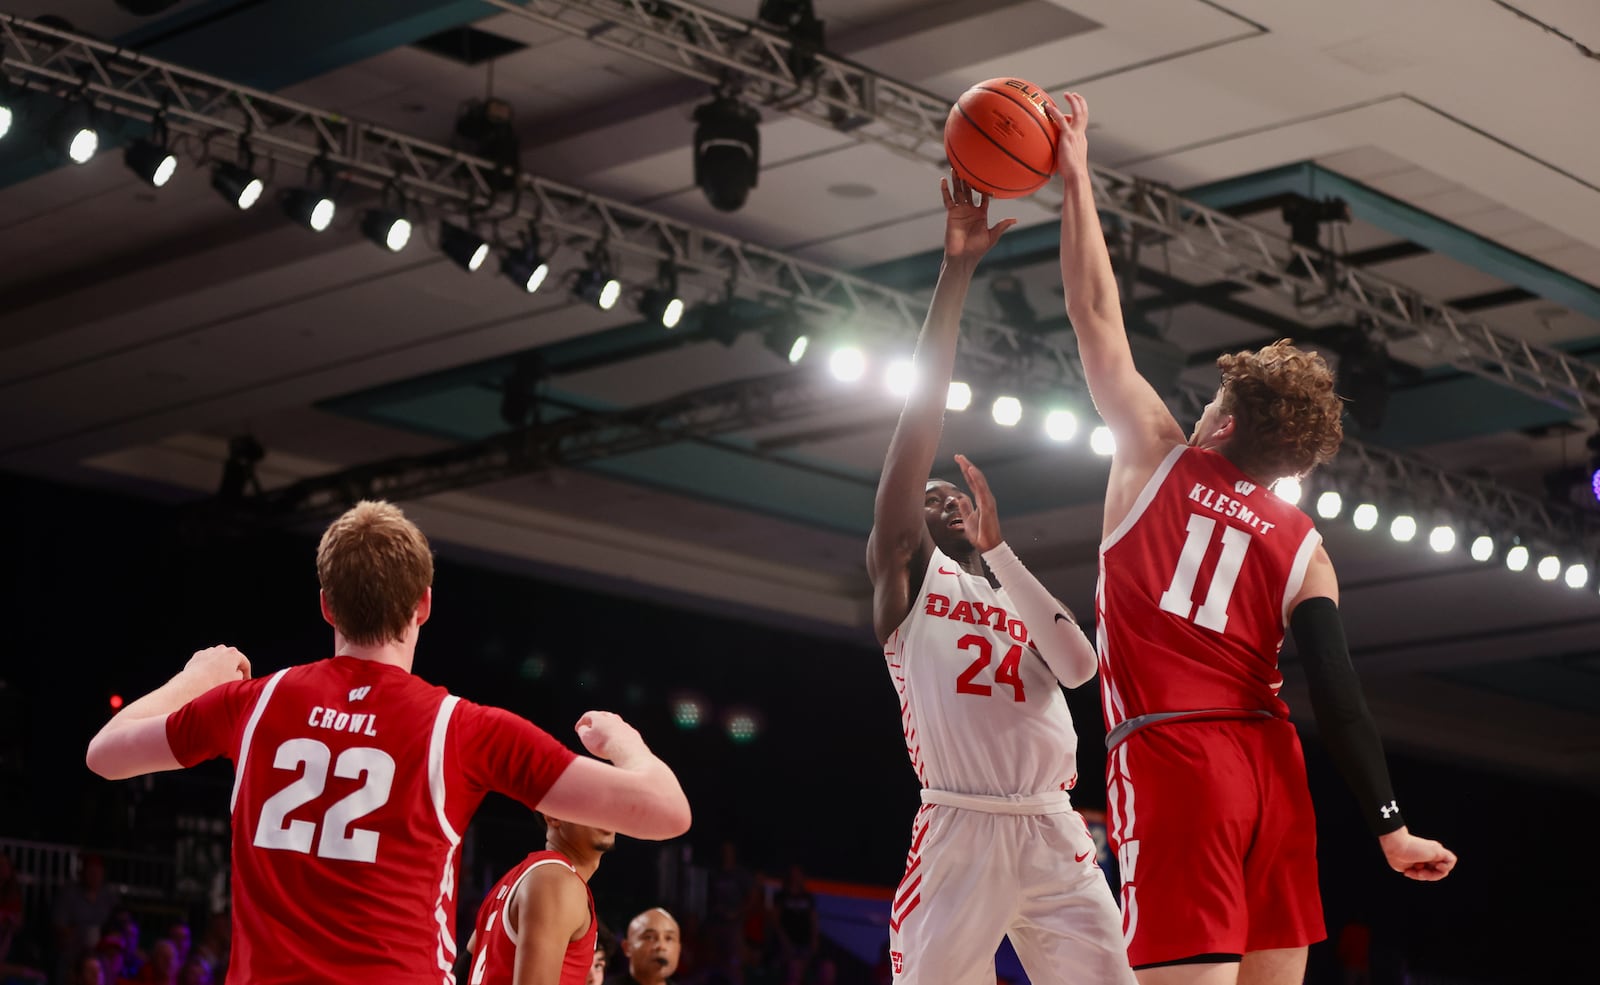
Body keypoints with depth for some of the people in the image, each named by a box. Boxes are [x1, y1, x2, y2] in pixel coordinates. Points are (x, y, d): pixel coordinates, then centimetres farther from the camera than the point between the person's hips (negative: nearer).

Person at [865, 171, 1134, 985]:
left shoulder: (1018, 592, 23)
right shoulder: (906, 573, 11)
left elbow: (1079, 666, 0)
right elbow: (920, 422, 1)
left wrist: (999, 547, -2)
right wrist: (955, 273, -5)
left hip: (1055, 835, 4)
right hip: (960, 833, -4)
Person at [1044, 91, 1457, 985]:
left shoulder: (1161, 460, 5)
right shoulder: (1304, 545, 10)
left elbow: (1098, 317, 9)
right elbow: (1338, 694, 2)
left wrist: (1076, 179, 15)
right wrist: (1391, 825, 4)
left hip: (1171, 757, -4)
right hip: (1271, 769, 4)